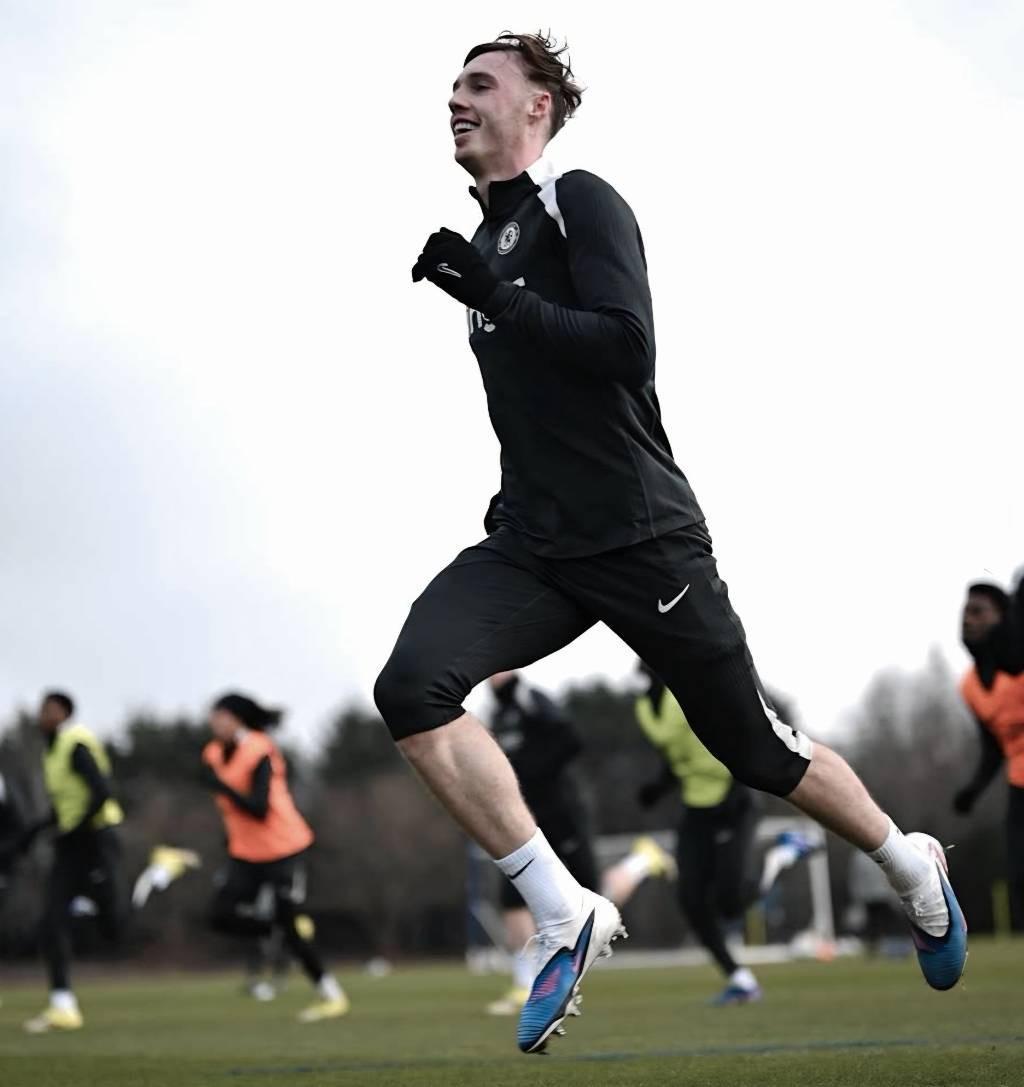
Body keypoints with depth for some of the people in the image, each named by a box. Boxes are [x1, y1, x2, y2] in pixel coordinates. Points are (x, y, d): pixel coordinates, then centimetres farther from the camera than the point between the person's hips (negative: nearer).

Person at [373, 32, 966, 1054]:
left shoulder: (583, 205, -6)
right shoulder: (488, 239, 17)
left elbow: (627, 350, -22)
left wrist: (498, 298, -25)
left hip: (640, 540, -6)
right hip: (530, 545, 6)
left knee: (752, 746, 5)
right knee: (412, 688, -21)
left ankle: (912, 869, 32)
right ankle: (563, 917, -16)